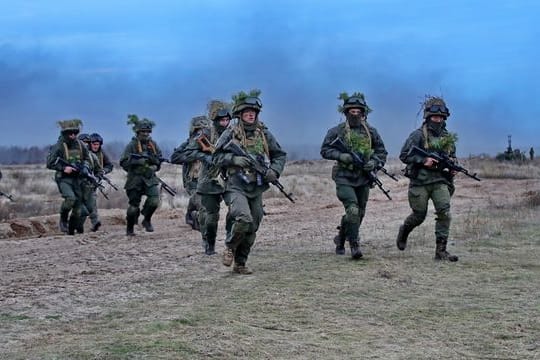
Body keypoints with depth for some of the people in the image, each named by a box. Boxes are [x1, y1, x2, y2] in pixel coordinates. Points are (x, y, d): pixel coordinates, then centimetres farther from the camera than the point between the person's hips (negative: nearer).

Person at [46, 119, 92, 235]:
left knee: (78, 210, 4)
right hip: (64, 179, -5)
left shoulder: (81, 145, 5)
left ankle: (71, 230, 20)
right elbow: (50, 163, -9)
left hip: (77, 179, 5)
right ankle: (63, 220, -6)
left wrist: (85, 168, 0)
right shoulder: (58, 146, -9)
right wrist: (63, 168, -19)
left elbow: (87, 159, 19)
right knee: (70, 198, -30)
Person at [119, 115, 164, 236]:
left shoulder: (153, 144, 9)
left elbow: (160, 159, 19)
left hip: (150, 178, 3)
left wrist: (155, 163, -2)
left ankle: (147, 220, 7)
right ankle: (130, 228, 23)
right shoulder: (132, 145, -6)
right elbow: (123, 162, -11)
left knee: (154, 200, -17)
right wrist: (137, 161, -22)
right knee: (134, 206, 3)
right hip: (135, 180, -3)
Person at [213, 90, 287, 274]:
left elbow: (280, 155, 15)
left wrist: (274, 171, -3)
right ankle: (230, 247, 2)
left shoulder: (264, 133, 8)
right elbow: (216, 157, 0)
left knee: (252, 228, 7)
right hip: (236, 186, -4)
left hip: (257, 188, 5)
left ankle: (240, 263, 21)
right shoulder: (230, 133, -1)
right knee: (243, 219, -25)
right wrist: (234, 159, -16)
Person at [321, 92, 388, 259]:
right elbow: (324, 150, 0)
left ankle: (341, 239, 37)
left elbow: (382, 152, 12)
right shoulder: (337, 131, -3)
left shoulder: (371, 132, 5)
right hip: (344, 178, -4)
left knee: (359, 214, 14)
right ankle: (354, 245, -13)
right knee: (352, 210, -20)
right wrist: (340, 155, -16)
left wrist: (375, 163, -8)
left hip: (363, 178, 4)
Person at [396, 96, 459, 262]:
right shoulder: (418, 135, -6)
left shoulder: (448, 137, 11)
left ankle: (441, 250, -9)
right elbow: (404, 155, -8)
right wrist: (423, 161, -18)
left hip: (440, 181, 4)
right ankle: (403, 232, 38)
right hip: (420, 182, -4)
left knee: (445, 213, -13)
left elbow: (452, 157, 25)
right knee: (419, 216, 6)